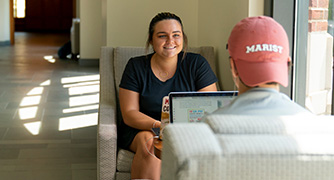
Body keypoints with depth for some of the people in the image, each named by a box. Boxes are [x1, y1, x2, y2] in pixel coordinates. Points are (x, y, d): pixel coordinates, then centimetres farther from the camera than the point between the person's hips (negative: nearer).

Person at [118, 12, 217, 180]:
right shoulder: (136, 67, -1)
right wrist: (158, 125, -25)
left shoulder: (197, 64, -1)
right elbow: (129, 114, -6)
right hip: (142, 129, 0)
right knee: (150, 145, -33)